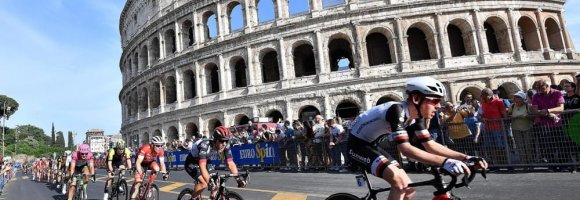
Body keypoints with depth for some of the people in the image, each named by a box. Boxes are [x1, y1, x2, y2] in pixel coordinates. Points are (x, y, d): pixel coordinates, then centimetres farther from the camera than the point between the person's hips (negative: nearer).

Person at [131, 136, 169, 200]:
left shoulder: (160, 150, -24)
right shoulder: (145, 148, -36)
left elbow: (162, 163, -18)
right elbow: (138, 163, -39)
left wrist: (164, 173, -33)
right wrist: (140, 173, -51)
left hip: (150, 162, 3)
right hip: (142, 163, -3)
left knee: (156, 168, -30)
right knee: (138, 182, -14)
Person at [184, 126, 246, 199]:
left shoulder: (225, 146, -22)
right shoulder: (205, 145, -38)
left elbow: (230, 164, -22)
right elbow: (202, 166, -45)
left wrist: (238, 179, -33)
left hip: (204, 162, 6)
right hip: (191, 163, -6)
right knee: (203, 183, -24)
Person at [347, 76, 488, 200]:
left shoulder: (416, 117, -1)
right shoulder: (397, 110, -29)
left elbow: (430, 145, -1)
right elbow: (405, 149, -37)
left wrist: (465, 158, -10)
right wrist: (445, 162, -44)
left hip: (371, 146, 9)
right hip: (357, 145, -9)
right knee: (400, 181, -26)